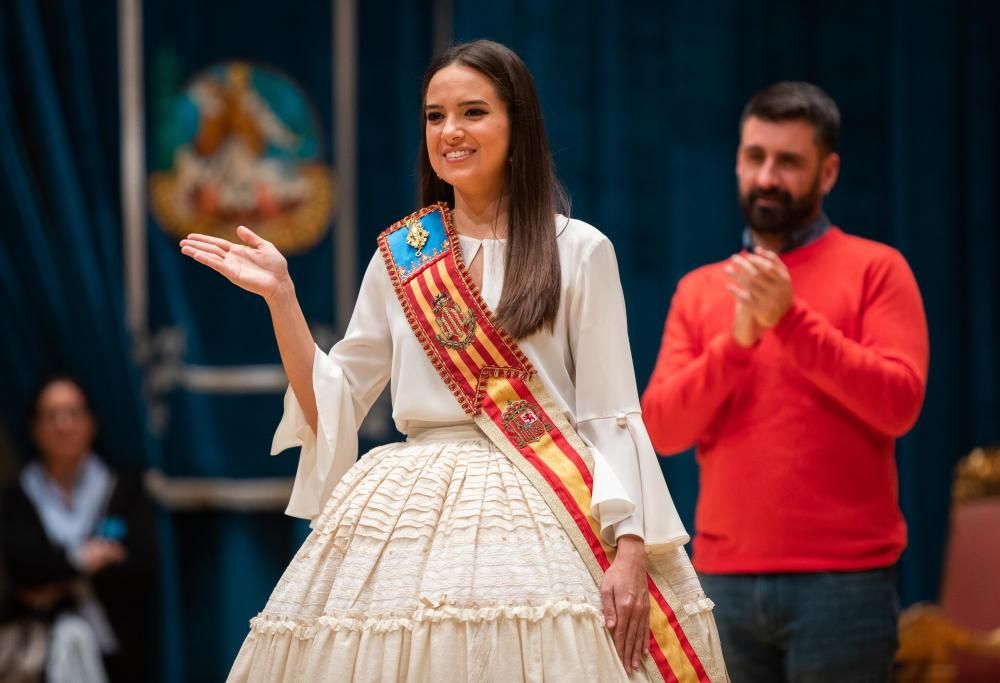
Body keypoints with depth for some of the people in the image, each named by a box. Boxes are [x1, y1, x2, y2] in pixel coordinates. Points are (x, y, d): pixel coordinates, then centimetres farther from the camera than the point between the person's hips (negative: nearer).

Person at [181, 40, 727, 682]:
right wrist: (281, 296, 3)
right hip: (406, 520, 3)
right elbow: (331, 404, 12)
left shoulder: (578, 251, 3)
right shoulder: (399, 257, 12)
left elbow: (609, 416, -2)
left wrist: (629, 547, -12)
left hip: (541, 521, -3)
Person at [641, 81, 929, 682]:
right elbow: (660, 429, 4)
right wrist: (736, 342, -11)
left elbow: (899, 403, -9)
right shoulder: (699, 290, 14)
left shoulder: (874, 269, 3)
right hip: (725, 580, 4)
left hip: (841, 580, -3)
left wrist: (791, 320, -15)